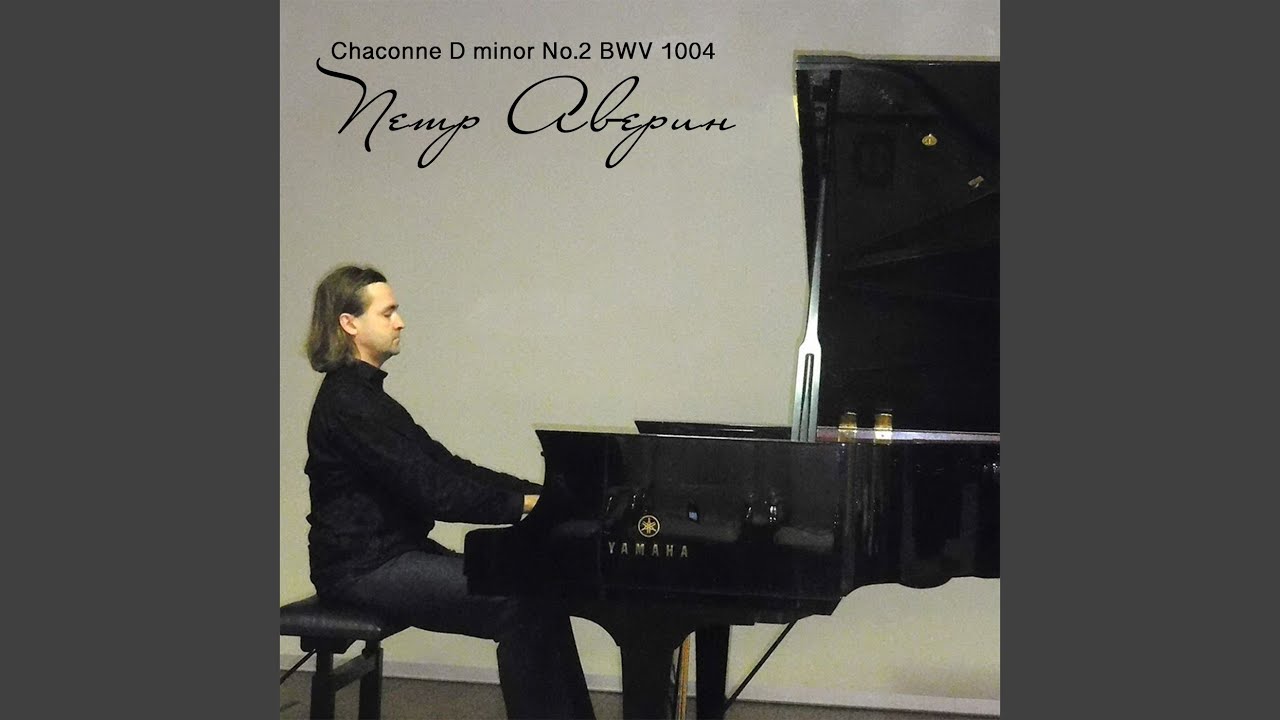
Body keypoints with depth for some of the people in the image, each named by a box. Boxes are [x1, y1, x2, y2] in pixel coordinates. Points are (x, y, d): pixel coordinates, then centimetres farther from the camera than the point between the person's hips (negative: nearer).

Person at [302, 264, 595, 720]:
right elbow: (430, 490, -23)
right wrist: (525, 503, -20)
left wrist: (542, 493, 3)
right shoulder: (347, 402, -17)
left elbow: (445, 468, 11)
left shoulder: (363, 392, 15)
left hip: (393, 552, 10)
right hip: (363, 567, -10)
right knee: (517, 607, -19)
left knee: (535, 589, 0)